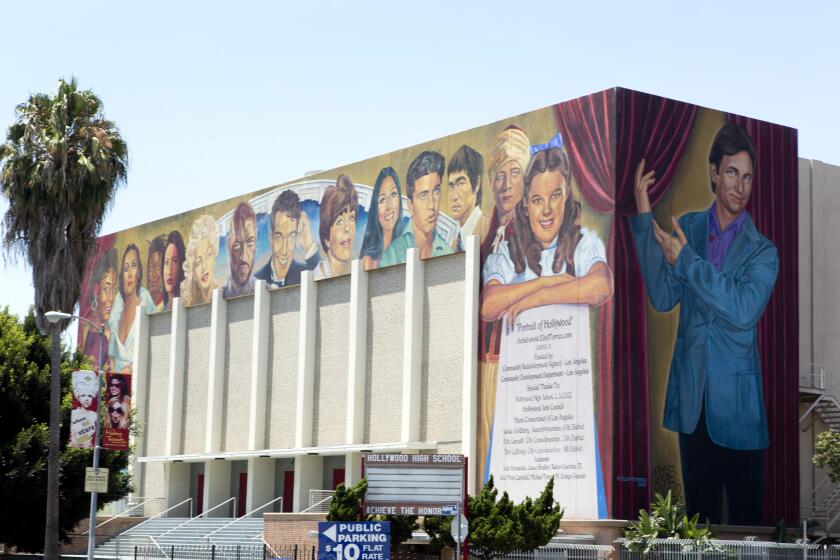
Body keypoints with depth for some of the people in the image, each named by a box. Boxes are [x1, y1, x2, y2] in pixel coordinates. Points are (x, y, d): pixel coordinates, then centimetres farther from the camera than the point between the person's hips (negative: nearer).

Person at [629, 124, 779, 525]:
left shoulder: (762, 252, -3)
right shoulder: (687, 228, 6)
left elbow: (744, 309, -19)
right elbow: (663, 298, -5)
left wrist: (686, 259, -18)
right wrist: (644, 219, -12)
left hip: (738, 407, -2)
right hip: (691, 401, 2)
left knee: (746, 515, 5)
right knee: (699, 511, 12)